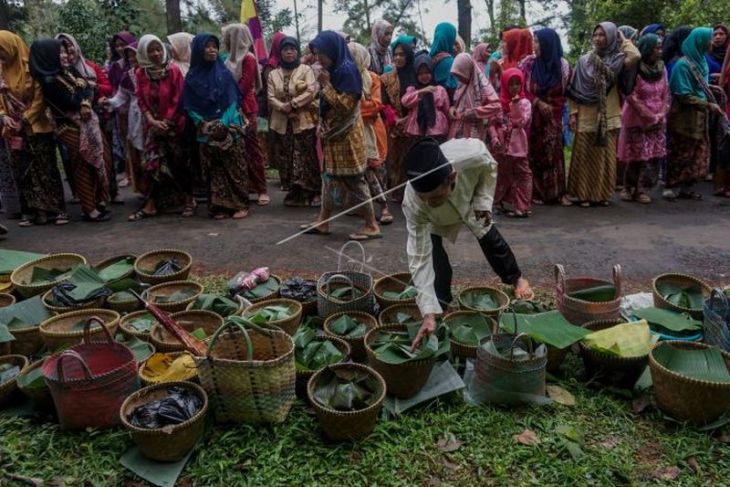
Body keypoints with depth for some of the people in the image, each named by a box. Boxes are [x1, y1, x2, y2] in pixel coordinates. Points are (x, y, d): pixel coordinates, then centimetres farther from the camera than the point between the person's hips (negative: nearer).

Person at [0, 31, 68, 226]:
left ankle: (57, 210, 2)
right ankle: (31, 211, 10)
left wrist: (24, 120, -13)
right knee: (22, 172, 5)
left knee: (46, 169, -2)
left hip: (37, 128, -5)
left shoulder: (32, 68, -8)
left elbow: (39, 98, -10)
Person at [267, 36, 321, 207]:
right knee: (286, 160, 4)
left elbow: (311, 92, -10)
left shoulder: (306, 70, 3)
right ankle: (294, 194, 12)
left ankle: (313, 193, 1)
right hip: (281, 124, 4)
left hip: (304, 121, -3)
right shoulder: (273, 74, 13)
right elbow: (271, 98, 2)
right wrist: (285, 109, -14)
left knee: (307, 159, -6)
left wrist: (293, 104, -15)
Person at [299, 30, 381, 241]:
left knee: (353, 180, -4)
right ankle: (323, 222, 22)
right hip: (333, 133, 9)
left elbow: (345, 105, -21)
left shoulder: (347, 70, -16)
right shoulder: (334, 69, 10)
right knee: (329, 176, 13)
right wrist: (322, 125, 6)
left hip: (346, 135, -9)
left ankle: (372, 226, 5)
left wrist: (326, 85, -15)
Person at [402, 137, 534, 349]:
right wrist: (429, 313, -46)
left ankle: (516, 279, 49)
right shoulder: (413, 203, -47)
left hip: (469, 202, 2)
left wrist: (483, 201, -25)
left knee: (491, 240, 20)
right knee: (436, 264, -18)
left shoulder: (472, 155, -47)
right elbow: (420, 258, -42)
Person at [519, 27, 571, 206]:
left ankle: (558, 192, 4)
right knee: (535, 152, -1)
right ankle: (536, 192, 7)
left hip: (553, 116, 0)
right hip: (532, 115, 0)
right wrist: (538, 102, -13)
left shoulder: (563, 65, 0)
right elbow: (521, 88, -4)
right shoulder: (528, 63, -1)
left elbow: (568, 91, 8)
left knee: (554, 152, -1)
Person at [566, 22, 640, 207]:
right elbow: (576, 89, 2)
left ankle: (602, 193, 15)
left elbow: (635, 56, -20)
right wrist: (573, 114, -5)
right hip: (587, 117, -1)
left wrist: (622, 39, -5)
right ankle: (583, 194, 7)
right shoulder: (584, 60, 3)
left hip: (609, 117, 1)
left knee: (606, 156, 6)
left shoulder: (617, 60, 2)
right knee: (584, 157, 0)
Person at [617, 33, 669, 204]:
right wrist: (650, 116, -14)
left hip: (658, 121, 5)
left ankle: (643, 190, 9)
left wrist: (662, 115, -6)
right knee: (637, 156, -2)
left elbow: (666, 93, 8)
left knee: (654, 156, 1)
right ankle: (629, 188, 14)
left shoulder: (661, 68, 6)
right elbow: (631, 97, -15)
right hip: (637, 120, -5)